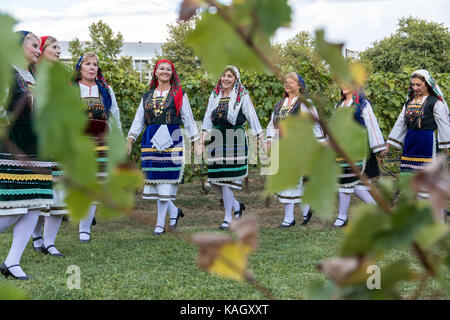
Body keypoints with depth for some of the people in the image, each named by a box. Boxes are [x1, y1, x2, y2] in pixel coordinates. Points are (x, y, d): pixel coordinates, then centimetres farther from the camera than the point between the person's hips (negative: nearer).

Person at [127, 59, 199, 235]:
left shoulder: (179, 94, 8)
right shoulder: (147, 96, 16)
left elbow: (188, 119, 8)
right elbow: (138, 120, 16)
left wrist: (196, 141, 4)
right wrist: (129, 141, 9)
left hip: (172, 139, -3)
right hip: (150, 140, 3)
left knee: (166, 179, -6)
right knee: (154, 179, -1)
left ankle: (160, 223, 1)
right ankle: (174, 211, 21)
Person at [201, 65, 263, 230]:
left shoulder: (242, 96, 1)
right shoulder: (215, 95, 15)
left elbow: (251, 115, -1)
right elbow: (208, 116, 17)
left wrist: (259, 135, -4)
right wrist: (204, 132, 6)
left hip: (235, 139, -5)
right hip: (217, 137, 5)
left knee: (226, 179, -9)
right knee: (216, 178, 3)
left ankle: (228, 218, 0)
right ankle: (236, 205, 26)